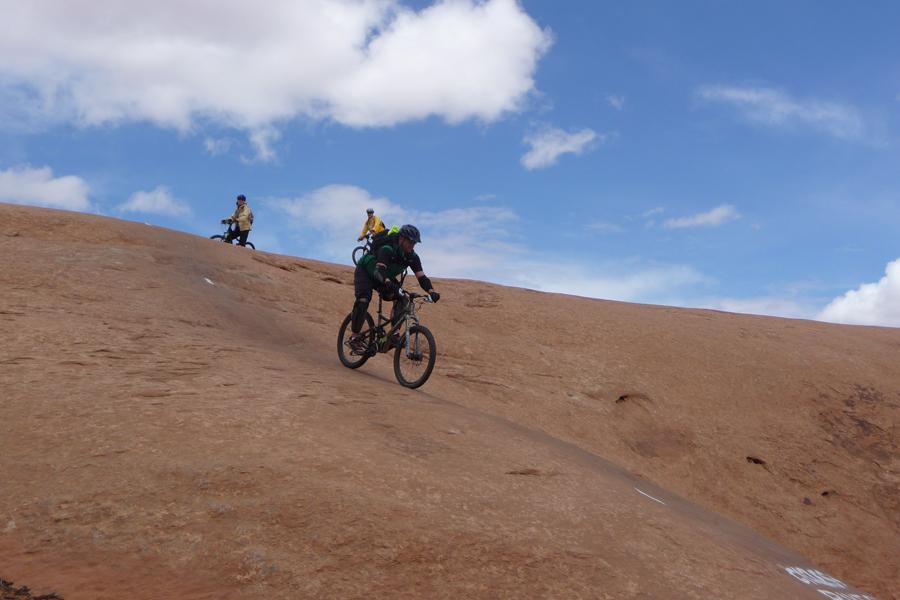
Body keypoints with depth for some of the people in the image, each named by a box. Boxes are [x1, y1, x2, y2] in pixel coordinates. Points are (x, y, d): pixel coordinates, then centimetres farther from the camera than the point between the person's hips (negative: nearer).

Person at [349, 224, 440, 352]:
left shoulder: (412, 257, -17)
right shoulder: (387, 249, -35)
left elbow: (421, 276, -22)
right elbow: (380, 270, -48)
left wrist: (431, 291, -40)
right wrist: (388, 282, -69)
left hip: (386, 278, 6)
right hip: (365, 272, -6)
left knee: (402, 299, -16)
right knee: (363, 300, -28)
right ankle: (354, 337, -19)